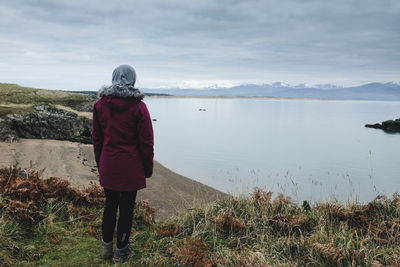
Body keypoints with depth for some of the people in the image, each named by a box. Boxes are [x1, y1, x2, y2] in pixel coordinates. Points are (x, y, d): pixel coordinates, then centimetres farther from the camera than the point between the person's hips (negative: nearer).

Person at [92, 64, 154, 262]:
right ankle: (121, 251, 20)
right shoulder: (138, 107, -12)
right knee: (127, 207, 8)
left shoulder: (100, 105, 2)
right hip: (131, 167, -4)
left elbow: (97, 138, 9)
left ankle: (106, 246, 29)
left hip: (108, 165, 4)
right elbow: (146, 142, -9)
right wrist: (148, 168, 3)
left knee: (110, 204, 18)